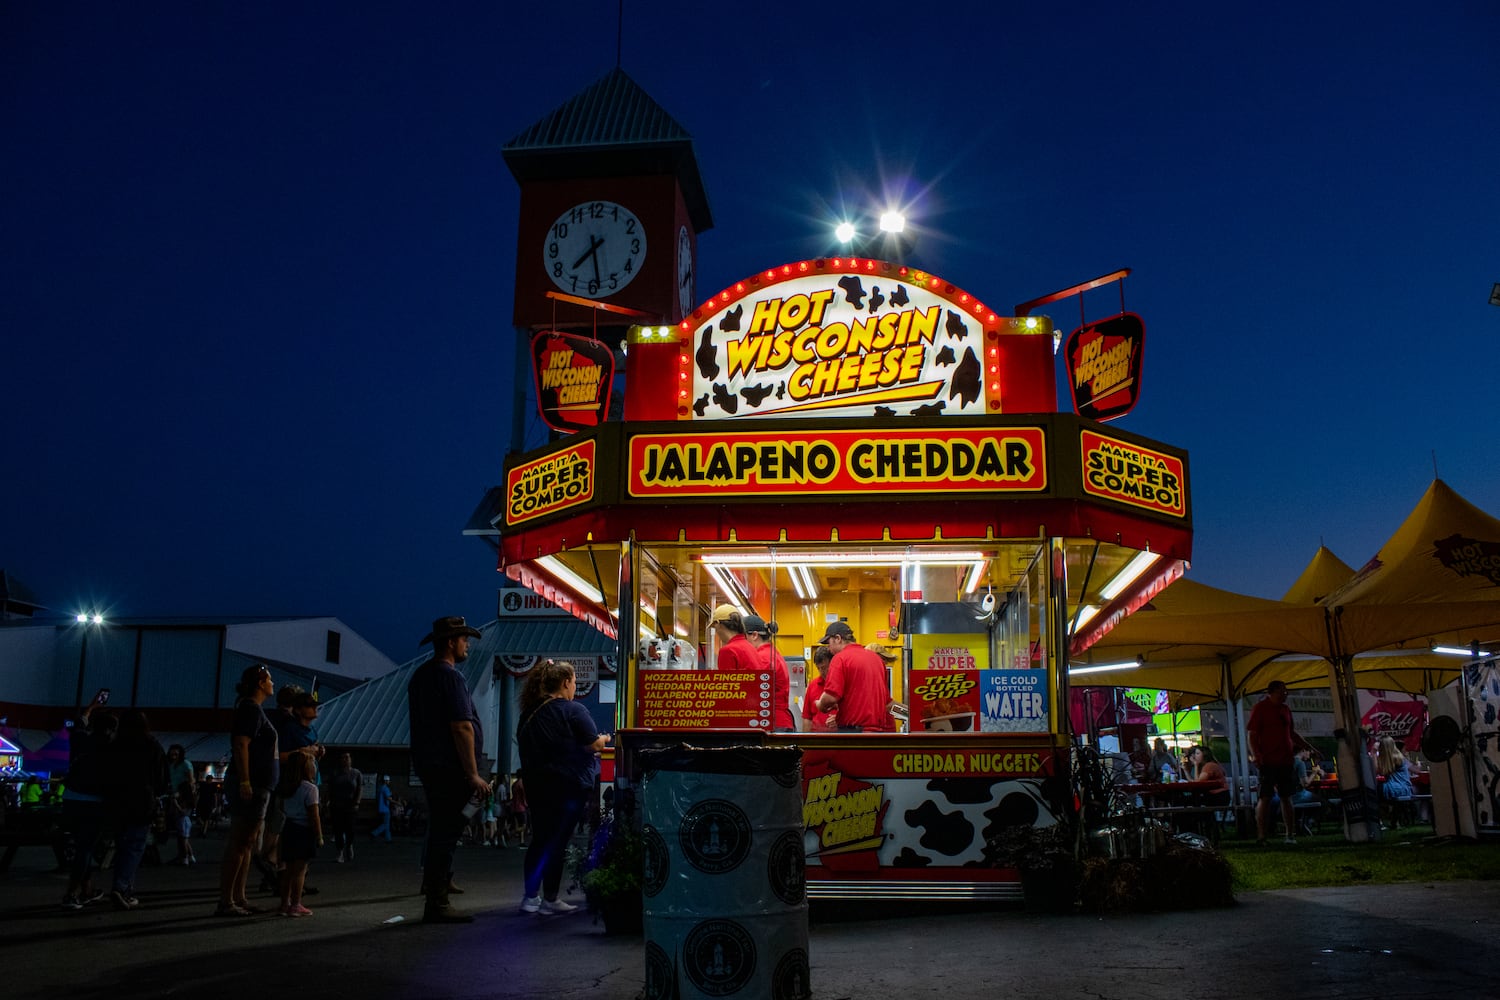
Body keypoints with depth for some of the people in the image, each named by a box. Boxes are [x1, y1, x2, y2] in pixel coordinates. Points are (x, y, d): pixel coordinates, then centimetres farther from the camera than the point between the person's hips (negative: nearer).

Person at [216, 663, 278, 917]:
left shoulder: (254, 709, 20)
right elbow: (240, 745, -20)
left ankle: (238, 898, 17)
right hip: (250, 785, -10)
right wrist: (244, 781, -25)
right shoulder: (251, 708, -11)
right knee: (238, 844, -8)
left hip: (257, 786, 10)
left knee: (248, 843, 12)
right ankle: (225, 902, -5)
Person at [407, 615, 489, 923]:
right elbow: (461, 728, -20)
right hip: (449, 769, -10)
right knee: (447, 832, -5)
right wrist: (473, 774, -18)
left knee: (439, 828, 18)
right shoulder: (451, 677, -14)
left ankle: (435, 881, 26)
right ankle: (437, 904, -2)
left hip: (427, 765, 10)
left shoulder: (420, 675, 16)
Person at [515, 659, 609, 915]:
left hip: (537, 785, 6)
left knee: (539, 839, 13)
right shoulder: (573, 710, -12)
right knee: (558, 842, 0)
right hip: (568, 786, -6)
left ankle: (530, 896, 15)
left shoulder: (528, 713, 9)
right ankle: (550, 899, 6)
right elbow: (594, 745, -11)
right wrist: (605, 739, 9)